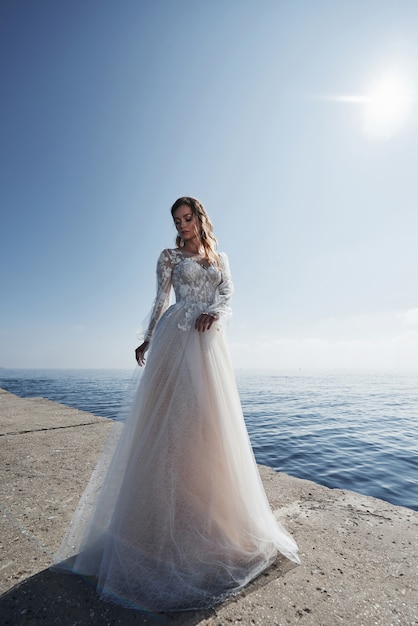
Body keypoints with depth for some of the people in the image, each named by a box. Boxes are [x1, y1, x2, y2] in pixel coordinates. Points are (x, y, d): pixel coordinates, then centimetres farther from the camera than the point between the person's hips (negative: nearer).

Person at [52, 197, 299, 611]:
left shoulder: (220, 258, 20)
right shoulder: (170, 256, 12)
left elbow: (228, 298, 9)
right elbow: (160, 300, 9)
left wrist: (213, 313, -13)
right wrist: (147, 340, 4)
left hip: (210, 341, 3)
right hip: (175, 337, -2)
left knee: (210, 420, 2)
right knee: (170, 419, -7)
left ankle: (211, 515, 18)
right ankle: (165, 518, 5)